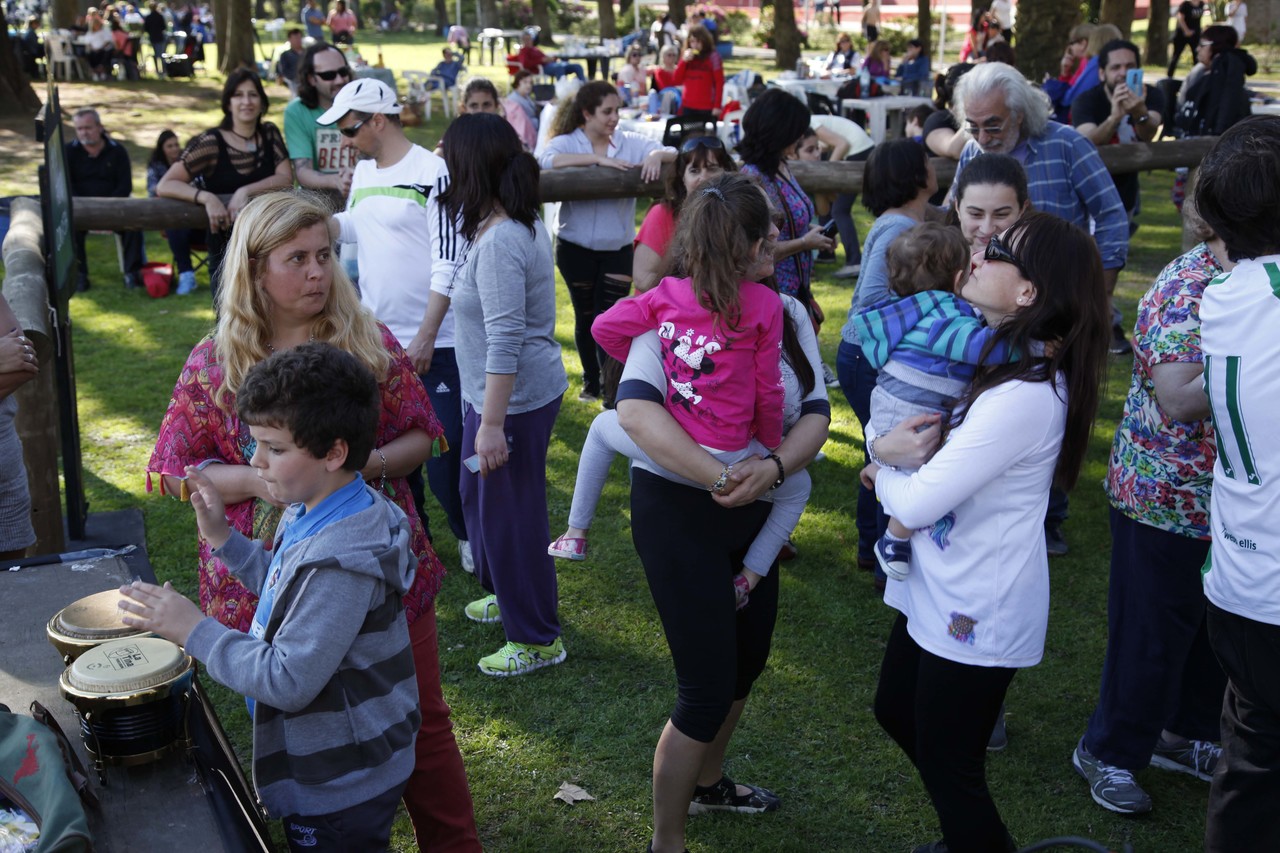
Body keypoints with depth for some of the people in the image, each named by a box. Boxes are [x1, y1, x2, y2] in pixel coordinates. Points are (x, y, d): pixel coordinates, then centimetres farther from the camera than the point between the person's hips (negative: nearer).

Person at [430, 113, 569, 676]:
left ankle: (538, 639, 17)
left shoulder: (499, 243, -26)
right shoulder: (521, 223, 6)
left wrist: (492, 424, -27)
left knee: (510, 513, 2)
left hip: (514, 398, -11)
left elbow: (505, 341, -29)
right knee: (480, 495, 26)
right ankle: (507, 592, 46)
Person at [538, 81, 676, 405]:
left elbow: (674, 154, -1)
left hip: (618, 248, 1)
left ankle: (614, 391, 2)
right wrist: (598, 159, -32)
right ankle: (591, 381, 33)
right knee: (586, 317, 15)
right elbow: (548, 161, -27)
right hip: (576, 247, -1)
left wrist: (657, 155, -24)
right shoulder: (566, 143, -6)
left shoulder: (630, 143, 0)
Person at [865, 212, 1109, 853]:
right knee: (895, 710, 25)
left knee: (948, 769, 7)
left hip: (975, 614, -10)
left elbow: (917, 504, -26)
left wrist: (886, 472, -5)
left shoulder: (1023, 397, -29)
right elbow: (885, 412, 12)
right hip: (937, 588, 10)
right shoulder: (994, 359, 1)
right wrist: (884, 444, -10)